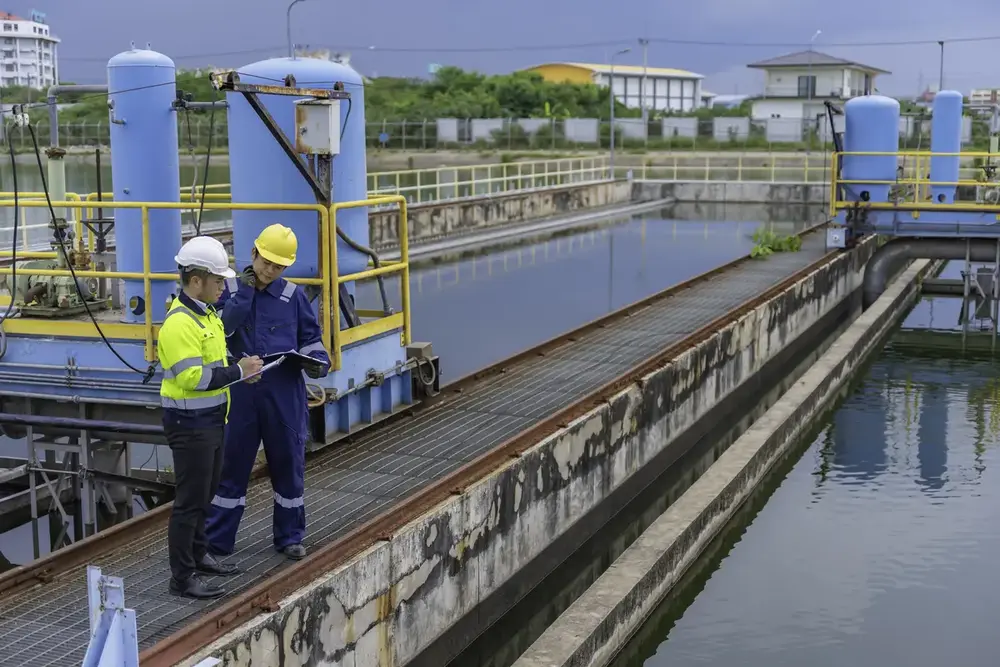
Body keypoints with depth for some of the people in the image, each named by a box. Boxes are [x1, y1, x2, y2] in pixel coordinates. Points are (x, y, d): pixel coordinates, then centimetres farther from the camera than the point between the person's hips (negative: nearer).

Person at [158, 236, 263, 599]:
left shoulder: (205, 313, 11)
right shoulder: (179, 322, -22)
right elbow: (192, 377, -27)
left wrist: (238, 372, 5)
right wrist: (238, 371, -21)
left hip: (210, 419, 10)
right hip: (190, 422, -10)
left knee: (205, 493, 20)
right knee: (190, 499, -2)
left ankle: (198, 555, 35)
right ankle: (182, 577, 6)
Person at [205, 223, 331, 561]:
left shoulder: (293, 296, 4)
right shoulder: (231, 290, 2)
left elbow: (311, 337, 9)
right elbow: (222, 327, -15)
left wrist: (317, 361, -10)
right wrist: (245, 291, -14)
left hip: (285, 396, 1)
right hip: (242, 393, -1)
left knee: (289, 466, 9)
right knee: (232, 465, 6)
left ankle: (290, 537, 24)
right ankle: (216, 540, 14)